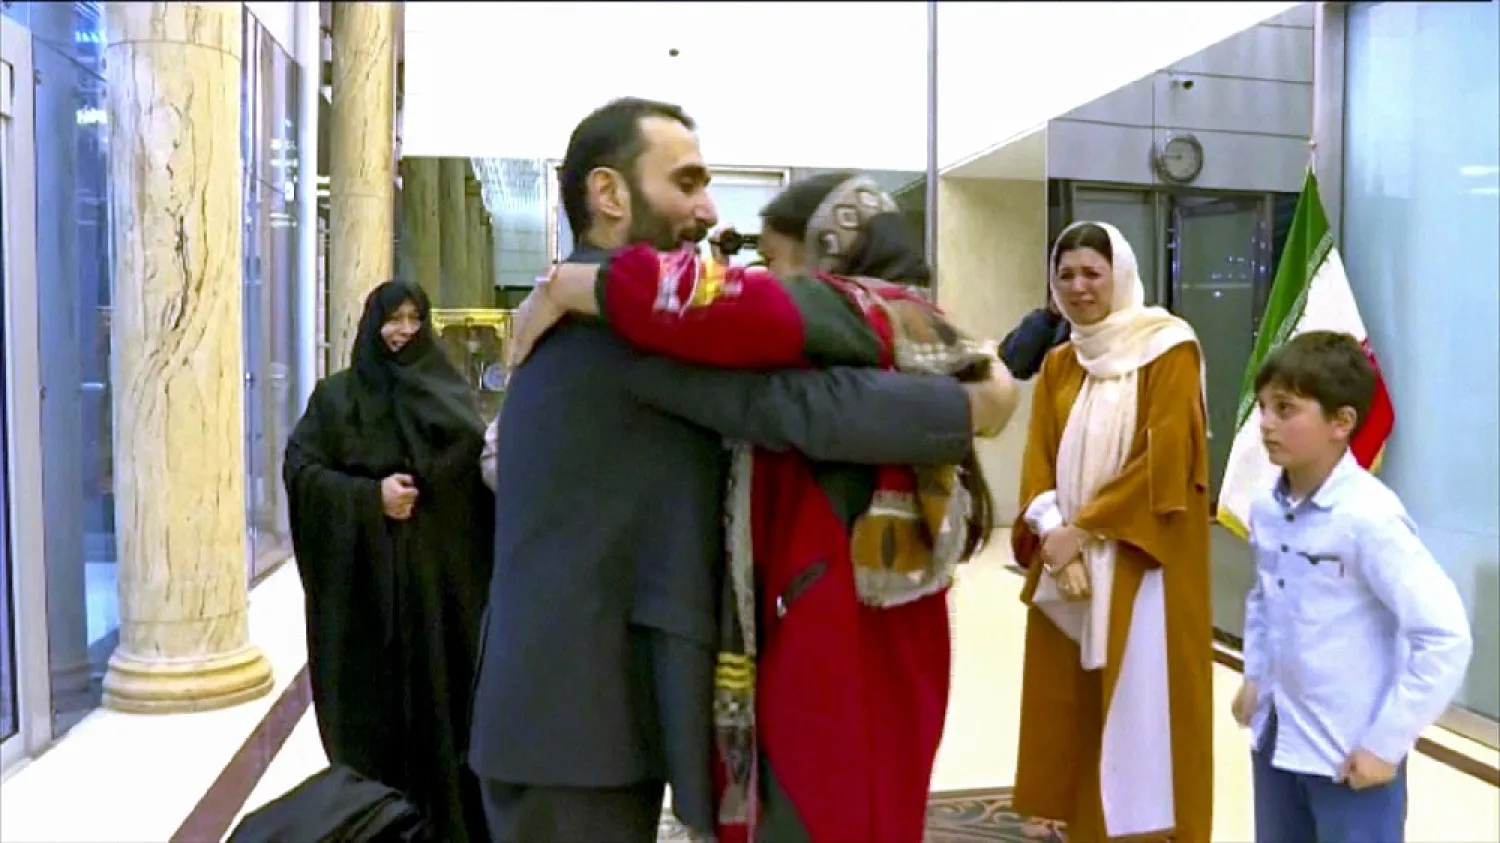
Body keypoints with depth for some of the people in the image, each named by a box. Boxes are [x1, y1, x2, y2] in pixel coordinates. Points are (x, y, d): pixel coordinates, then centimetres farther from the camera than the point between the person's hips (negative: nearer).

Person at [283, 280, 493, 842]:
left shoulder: (447, 389, 9)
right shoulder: (336, 394, 7)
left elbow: (481, 457, -7)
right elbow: (300, 469, -2)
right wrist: (370, 496, -13)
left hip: (439, 571, 1)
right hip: (365, 574, -1)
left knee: (441, 693, 1)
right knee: (372, 703, 1)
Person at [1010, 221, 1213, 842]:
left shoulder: (1170, 350, -4)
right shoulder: (1057, 365, 13)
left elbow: (1165, 459, -13)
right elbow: (1038, 463, 6)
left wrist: (1084, 528, -15)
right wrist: (1053, 536, -11)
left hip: (1141, 562, -5)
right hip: (1066, 560, 5)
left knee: (1137, 703, -2)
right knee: (1070, 704, 7)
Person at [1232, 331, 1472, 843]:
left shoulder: (1369, 517, -22)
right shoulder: (1266, 510, -1)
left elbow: (1446, 637, -22)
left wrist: (1387, 741, -19)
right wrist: (1255, 676, 8)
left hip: (1352, 755, -6)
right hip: (1276, 740, 7)